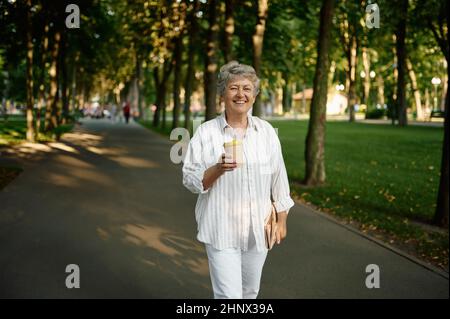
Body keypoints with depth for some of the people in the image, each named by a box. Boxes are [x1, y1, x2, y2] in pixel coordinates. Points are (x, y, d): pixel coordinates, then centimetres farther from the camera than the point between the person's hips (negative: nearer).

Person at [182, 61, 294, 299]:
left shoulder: (266, 131, 2)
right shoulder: (206, 132, -6)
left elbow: (278, 178, 7)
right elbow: (191, 180, -7)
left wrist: (282, 221, 7)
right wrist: (218, 169, -24)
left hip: (258, 228, 3)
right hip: (221, 229, -3)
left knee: (250, 292, 16)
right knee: (229, 295, -7)